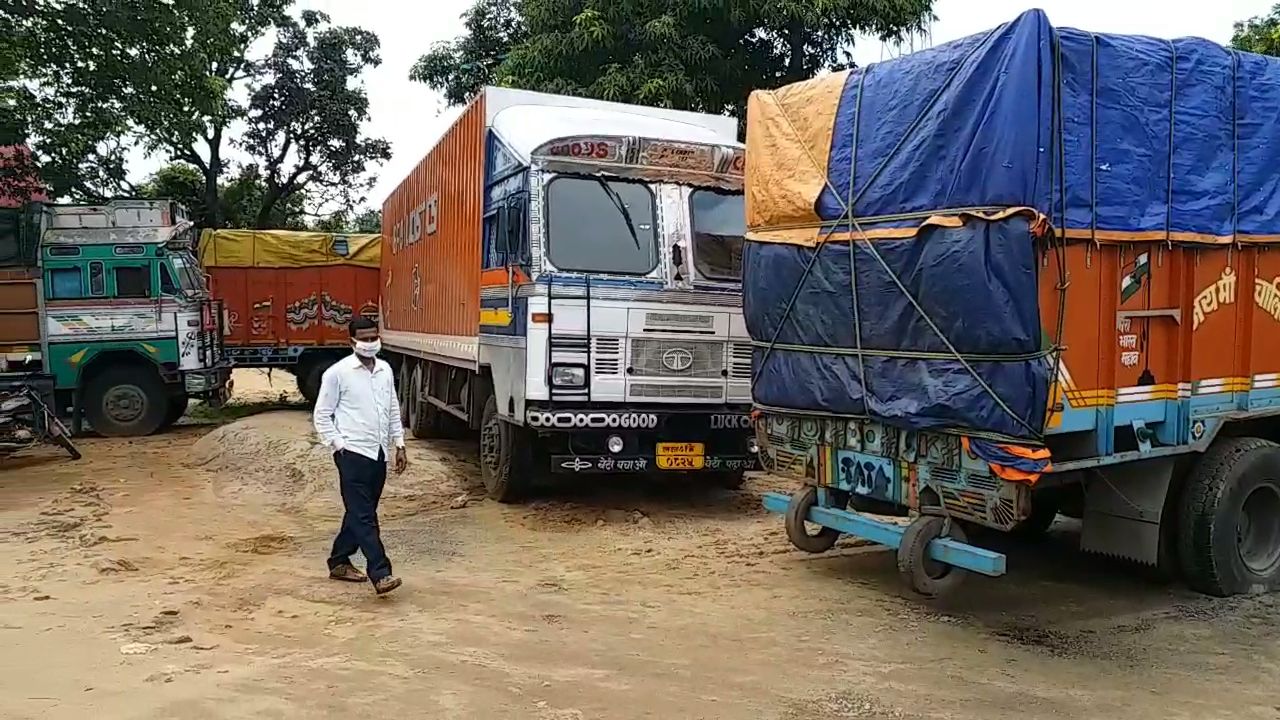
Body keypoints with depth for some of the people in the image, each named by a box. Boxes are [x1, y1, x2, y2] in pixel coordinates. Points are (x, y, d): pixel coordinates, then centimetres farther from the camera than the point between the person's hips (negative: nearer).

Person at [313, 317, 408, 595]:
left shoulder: (385, 370, 11)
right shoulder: (338, 373, -7)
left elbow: (393, 410, 17)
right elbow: (322, 415, -4)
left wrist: (399, 445, 14)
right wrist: (339, 445, -11)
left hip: (379, 453, 7)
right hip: (353, 453, -7)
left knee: (360, 513, 14)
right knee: (363, 516, -9)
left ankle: (339, 562, 29)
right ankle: (380, 574, -13)